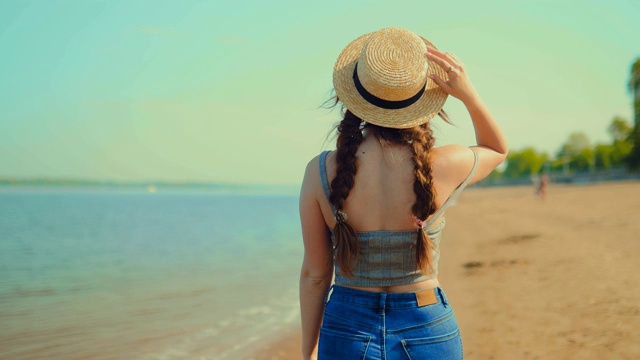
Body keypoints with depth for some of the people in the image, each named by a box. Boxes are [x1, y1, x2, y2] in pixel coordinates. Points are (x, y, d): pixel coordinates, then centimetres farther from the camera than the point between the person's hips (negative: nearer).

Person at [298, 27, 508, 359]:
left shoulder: (320, 172, -14)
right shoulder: (442, 168, -15)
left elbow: (314, 274, -5)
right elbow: (497, 149, 10)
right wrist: (468, 93, -6)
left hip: (348, 332, 0)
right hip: (427, 331, 0)